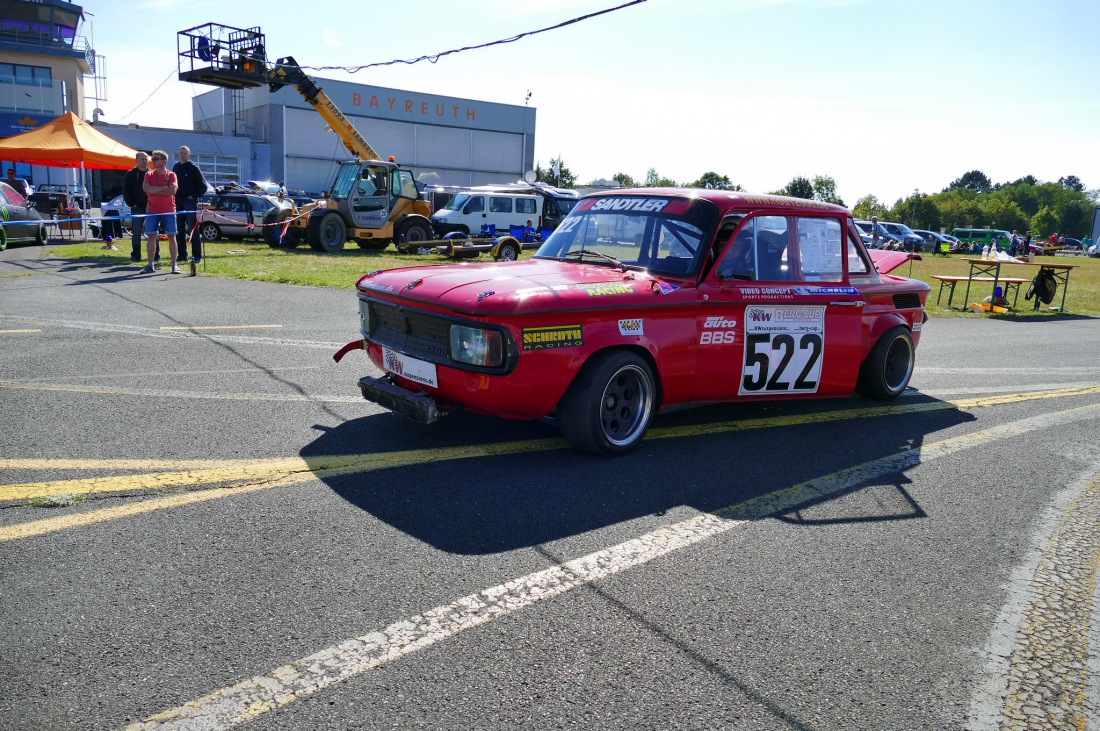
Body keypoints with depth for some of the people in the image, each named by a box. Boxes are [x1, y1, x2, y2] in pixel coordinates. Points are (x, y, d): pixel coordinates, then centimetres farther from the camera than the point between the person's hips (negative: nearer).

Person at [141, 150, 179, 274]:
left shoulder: (171, 175, 2)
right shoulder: (149, 175, 9)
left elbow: (173, 191, -13)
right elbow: (146, 188, -8)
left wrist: (154, 191, -10)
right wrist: (164, 187, -12)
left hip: (169, 210, -2)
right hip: (152, 210, 2)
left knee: (171, 236, 1)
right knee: (151, 236, 0)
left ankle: (174, 265, 7)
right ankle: (150, 265, 5)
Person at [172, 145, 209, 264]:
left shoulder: (193, 168, -3)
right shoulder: (176, 167, 13)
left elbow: (204, 186, -5)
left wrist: (194, 196, -9)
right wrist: (174, 197, 8)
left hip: (190, 202, -6)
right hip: (178, 202, 6)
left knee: (192, 229, -8)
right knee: (179, 230, 7)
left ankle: (197, 255, -5)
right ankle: (182, 255, 13)